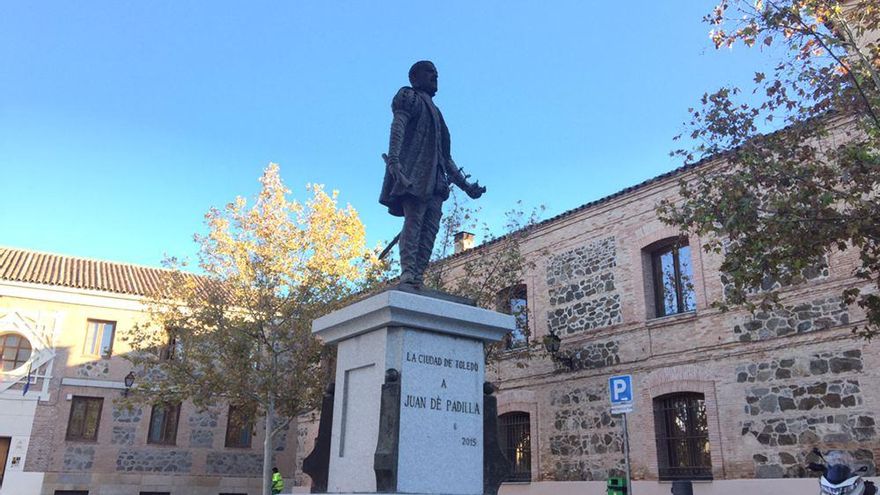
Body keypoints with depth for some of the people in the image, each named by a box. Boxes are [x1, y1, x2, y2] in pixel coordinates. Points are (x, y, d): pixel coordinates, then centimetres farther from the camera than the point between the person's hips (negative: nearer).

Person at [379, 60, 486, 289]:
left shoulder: (433, 111, 34)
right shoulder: (410, 97, 11)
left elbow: (445, 156, 32)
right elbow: (398, 126, -10)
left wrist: (465, 185, 27)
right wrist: (393, 158, -28)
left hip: (434, 178, 8)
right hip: (414, 171, -7)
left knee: (430, 227, -6)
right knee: (413, 219, -20)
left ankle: (417, 278, -12)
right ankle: (408, 274, -29)